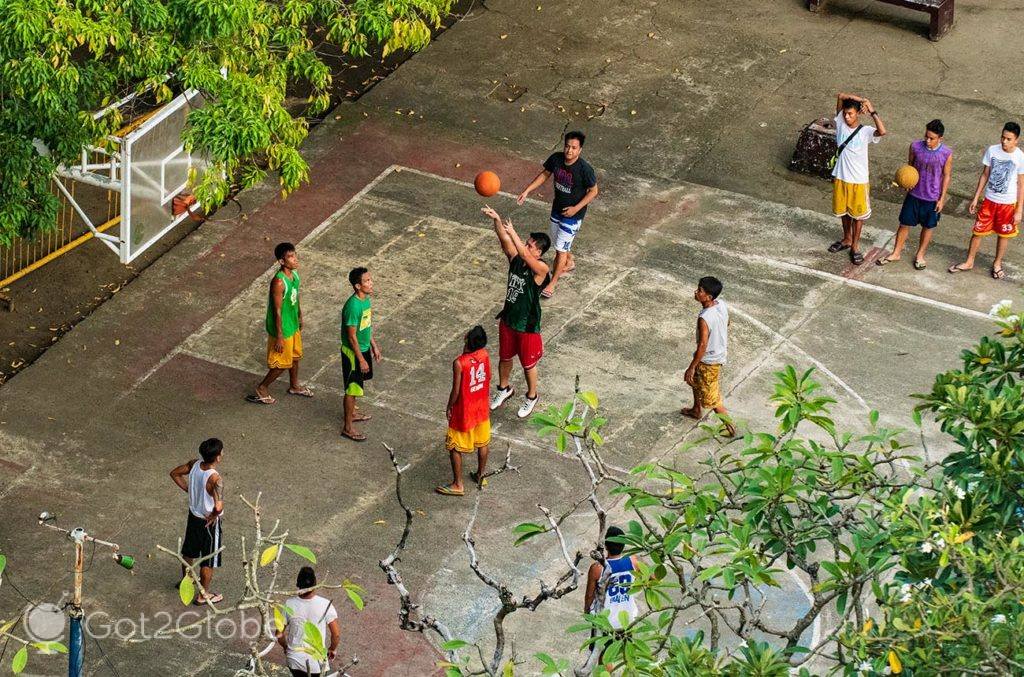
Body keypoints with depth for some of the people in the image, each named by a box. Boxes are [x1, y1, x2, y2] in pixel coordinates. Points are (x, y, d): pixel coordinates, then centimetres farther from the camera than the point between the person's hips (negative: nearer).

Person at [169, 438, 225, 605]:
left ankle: (185, 578, 53)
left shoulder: (194, 464, -14)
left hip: (193, 515, 7)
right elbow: (218, 506, -43)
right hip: (209, 522, -7)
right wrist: (214, 515, -22)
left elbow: (175, 474, 3)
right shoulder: (215, 478, -35)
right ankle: (203, 595, 28)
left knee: (189, 550, 30)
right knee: (209, 560, 13)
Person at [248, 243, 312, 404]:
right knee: (282, 363, 6)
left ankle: (294, 386, 46)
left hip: (293, 325, 8)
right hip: (282, 328, -8)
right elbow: (277, 311, -26)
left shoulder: (294, 273, -5)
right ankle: (262, 388, 26)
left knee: (295, 357, 25)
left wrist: (300, 317, 21)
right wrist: (279, 336, -21)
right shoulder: (279, 282, -31)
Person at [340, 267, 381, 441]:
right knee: (352, 388, 2)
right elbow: (352, 337, -25)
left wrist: (374, 345, 18)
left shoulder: (366, 299, -2)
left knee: (357, 385, 25)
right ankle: (348, 427, 13)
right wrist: (361, 360, -20)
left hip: (364, 348, 9)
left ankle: (352, 412, 45)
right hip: (353, 352, -9)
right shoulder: (353, 306, -30)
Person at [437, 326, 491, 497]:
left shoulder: (459, 363, -30)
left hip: (464, 411, -6)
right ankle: (480, 476, 40)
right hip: (482, 407, 6)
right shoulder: (484, 354, -13)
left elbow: (456, 390, -22)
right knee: (482, 442, 22)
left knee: (454, 447, 11)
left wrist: (449, 407, -4)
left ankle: (457, 485, 19)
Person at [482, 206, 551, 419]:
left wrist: (513, 233, -50)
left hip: (527, 325, -6)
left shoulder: (541, 269, -25)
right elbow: (504, 240, -20)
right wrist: (496, 220, -37)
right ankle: (504, 389, 47)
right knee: (504, 357, 23)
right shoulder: (516, 258, -7)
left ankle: (531, 397, 36)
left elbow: (525, 255, -44)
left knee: (528, 364, 13)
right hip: (508, 319, 6)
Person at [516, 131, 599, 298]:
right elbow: (544, 174, 3)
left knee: (561, 248, 1)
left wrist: (576, 208, -21)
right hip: (557, 207, 6)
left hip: (573, 213, -6)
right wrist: (527, 190, -4)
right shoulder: (556, 159, -14)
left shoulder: (585, 169, -28)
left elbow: (593, 191, -16)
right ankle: (570, 262, 54)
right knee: (557, 240, 25)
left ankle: (552, 283, 16)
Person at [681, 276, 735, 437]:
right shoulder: (721, 304, -13)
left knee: (711, 397, 11)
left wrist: (692, 367, -18)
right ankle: (696, 411, 52)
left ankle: (730, 427, 23)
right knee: (695, 380, 32)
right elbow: (726, 323, 7)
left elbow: (702, 345, -30)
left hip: (709, 360, -9)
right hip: (720, 350, 9)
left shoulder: (704, 318, -37)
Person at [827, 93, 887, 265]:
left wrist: (872, 111, -34)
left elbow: (882, 131, -39)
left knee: (858, 213, 11)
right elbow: (840, 96, -10)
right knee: (844, 211, 21)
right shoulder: (841, 124, -6)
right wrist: (858, 99, -20)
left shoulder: (865, 132, -17)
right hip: (840, 178, 4)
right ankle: (846, 239, 41)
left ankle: (855, 246, 25)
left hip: (858, 180, -4)